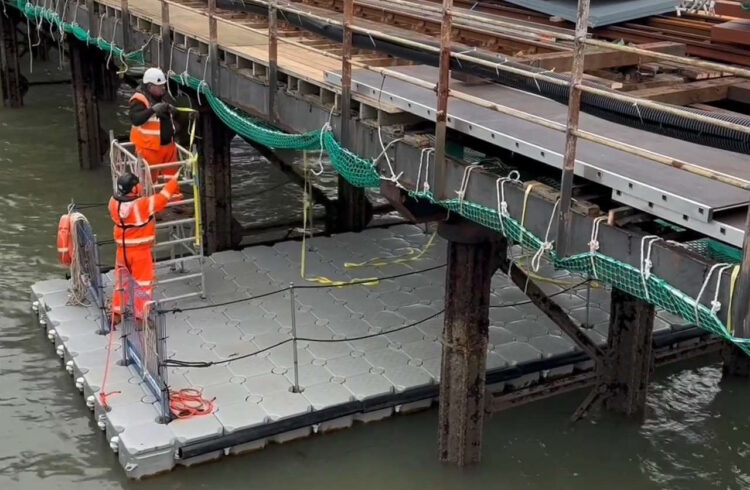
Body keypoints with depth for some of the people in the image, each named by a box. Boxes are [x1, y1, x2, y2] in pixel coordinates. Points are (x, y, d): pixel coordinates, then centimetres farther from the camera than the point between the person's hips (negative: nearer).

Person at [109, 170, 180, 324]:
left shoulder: (114, 203, -10)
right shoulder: (143, 204, -24)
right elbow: (162, 198, -13)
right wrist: (174, 179, -1)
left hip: (122, 249, 5)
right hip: (141, 251, -5)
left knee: (121, 281, 20)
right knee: (143, 283, 9)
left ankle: (116, 314, 26)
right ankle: (141, 317, 14)